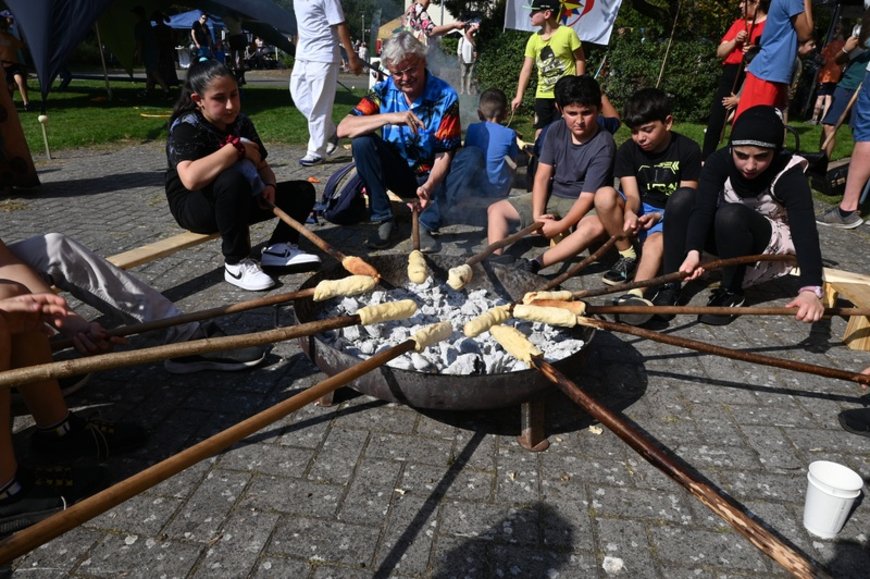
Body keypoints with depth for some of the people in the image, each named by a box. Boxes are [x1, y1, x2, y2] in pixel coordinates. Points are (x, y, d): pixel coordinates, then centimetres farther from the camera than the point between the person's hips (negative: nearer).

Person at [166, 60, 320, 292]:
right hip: (194, 206, -7)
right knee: (232, 181, -39)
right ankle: (236, 263, -26)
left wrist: (269, 186, -16)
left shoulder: (241, 122, 1)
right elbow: (191, 179, -39)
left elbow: (263, 166, 8)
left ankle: (278, 247, -15)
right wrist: (237, 148, -30)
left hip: (238, 202, 7)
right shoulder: (186, 127, -20)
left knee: (303, 190, -1)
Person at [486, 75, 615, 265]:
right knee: (496, 209, -2)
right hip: (553, 196, 6)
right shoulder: (555, 130, -6)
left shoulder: (603, 145, -21)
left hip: (583, 205, -5)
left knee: (596, 227, -41)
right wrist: (537, 214, -19)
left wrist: (560, 226, -33)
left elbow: (587, 196, -24)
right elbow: (542, 176, -7)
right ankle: (495, 263, -21)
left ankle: (536, 265, -44)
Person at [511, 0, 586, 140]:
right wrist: (519, 96, -6)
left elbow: (580, 60, -3)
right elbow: (526, 69, 2)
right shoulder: (534, 39, 3)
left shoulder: (568, 33, -9)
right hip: (543, 95, 4)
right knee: (540, 132, 6)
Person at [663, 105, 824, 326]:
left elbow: (805, 233, -36)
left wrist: (811, 289, -52)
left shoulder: (789, 175, -25)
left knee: (731, 215, -36)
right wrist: (693, 251, -49)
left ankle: (732, 293, -17)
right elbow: (702, 208, -29)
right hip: (728, 237, 4)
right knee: (682, 199, -24)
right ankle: (669, 288, -24)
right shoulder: (720, 161, -18)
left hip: (772, 244, -3)